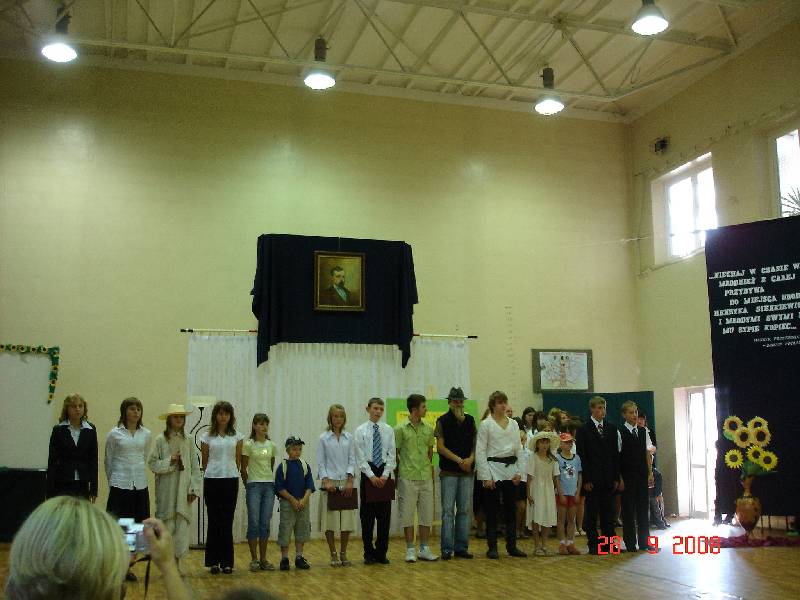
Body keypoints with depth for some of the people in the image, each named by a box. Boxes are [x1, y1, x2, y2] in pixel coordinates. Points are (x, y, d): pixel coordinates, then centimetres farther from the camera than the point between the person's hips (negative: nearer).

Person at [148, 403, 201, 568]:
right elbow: (152, 464, -3)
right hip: (166, 491, -2)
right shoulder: (160, 440, 0)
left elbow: (195, 467, 5)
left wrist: (194, 489, -1)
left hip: (183, 491, 2)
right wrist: (170, 461, -15)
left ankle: (177, 563, 12)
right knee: (167, 525, 1)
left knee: (182, 526, 0)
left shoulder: (188, 441, 7)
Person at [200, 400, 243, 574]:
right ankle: (213, 561, 12)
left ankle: (227, 562, 10)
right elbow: (204, 461, 9)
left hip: (231, 481, 1)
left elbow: (238, 461, 11)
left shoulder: (236, 436, 6)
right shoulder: (207, 436, 3)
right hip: (212, 481, -1)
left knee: (227, 521, 4)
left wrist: (232, 474, 9)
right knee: (214, 520, 4)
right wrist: (211, 473, 12)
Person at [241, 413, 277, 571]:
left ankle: (263, 559, 13)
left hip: (269, 486, 4)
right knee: (254, 523, -2)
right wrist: (248, 486, 4)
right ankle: (254, 559, 7)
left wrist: (268, 480, 12)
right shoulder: (248, 445, -5)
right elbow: (243, 469, -1)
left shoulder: (271, 445, 8)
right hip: (254, 486, -4)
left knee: (265, 524, 6)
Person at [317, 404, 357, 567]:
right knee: (330, 520, -2)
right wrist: (326, 480, -11)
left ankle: (343, 554, 14)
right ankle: (333, 555, 9)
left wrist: (350, 480, -6)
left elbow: (352, 460, 5)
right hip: (330, 483, -2)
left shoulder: (349, 438, 8)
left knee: (347, 520, 2)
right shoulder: (324, 438, 3)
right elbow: (320, 462, 1)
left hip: (346, 482, 2)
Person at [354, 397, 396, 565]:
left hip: (385, 473, 2)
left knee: (385, 515, 5)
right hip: (368, 473, -2)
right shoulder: (361, 430, -1)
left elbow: (392, 456, 3)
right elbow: (360, 458, -5)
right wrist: (372, 476, -13)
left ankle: (381, 552, 15)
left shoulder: (389, 430, 5)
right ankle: (369, 553, 13)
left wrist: (385, 475, -9)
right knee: (367, 515, 3)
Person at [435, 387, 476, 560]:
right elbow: (440, 447, -6)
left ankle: (461, 547, 12)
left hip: (467, 471, 4)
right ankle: (447, 549, 1)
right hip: (448, 472, -4)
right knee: (448, 510, -3)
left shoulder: (470, 420, 10)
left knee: (464, 510, 6)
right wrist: (459, 460, -12)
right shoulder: (443, 421, 0)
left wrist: (471, 458, -9)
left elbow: (475, 443, 10)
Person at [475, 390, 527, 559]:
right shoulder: (486, 424, -4)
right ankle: (492, 547, 8)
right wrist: (486, 476, -11)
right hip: (493, 468, -4)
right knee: (492, 510, 1)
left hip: (511, 469, 4)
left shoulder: (513, 424, 10)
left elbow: (519, 449, 12)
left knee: (511, 509, 8)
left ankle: (512, 546, 17)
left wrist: (519, 472, 2)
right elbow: (480, 451, -6)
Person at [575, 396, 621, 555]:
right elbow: (581, 456, -6)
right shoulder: (584, 430, -3)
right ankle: (593, 544, 9)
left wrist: (616, 477, 5)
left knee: (608, 511, 7)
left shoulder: (612, 428, 10)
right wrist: (586, 479, -11)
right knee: (591, 512, 2)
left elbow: (615, 454, 10)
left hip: (608, 479, 4)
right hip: (592, 479, -3)